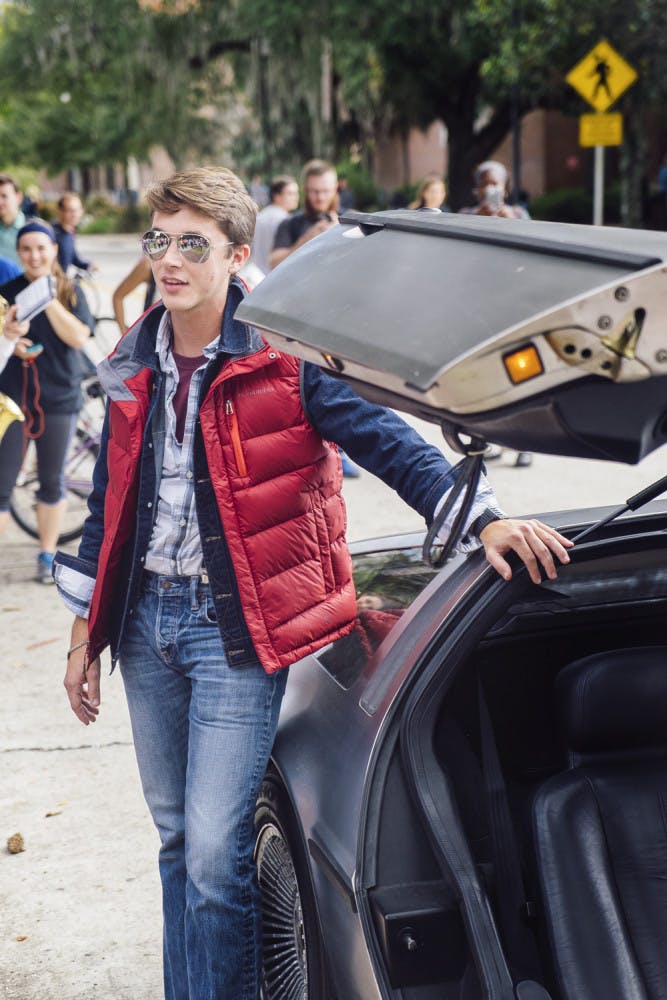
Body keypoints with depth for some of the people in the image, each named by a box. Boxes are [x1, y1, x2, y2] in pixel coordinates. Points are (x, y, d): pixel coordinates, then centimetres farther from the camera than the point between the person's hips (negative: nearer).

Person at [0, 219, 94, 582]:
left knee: (52, 480, 11)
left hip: (58, 399, 0)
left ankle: (47, 555, 25)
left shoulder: (71, 293, 0)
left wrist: (49, 301, -19)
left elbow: (79, 337, -13)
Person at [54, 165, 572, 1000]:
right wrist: (86, 630, 15)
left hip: (235, 627, -6)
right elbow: (109, 503, 14)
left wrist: (484, 520, -29)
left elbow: (391, 446, -14)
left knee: (215, 854, -9)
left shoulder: (282, 360, -11)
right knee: (177, 838, 17)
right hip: (147, 619, 6)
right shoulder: (133, 367, 7)